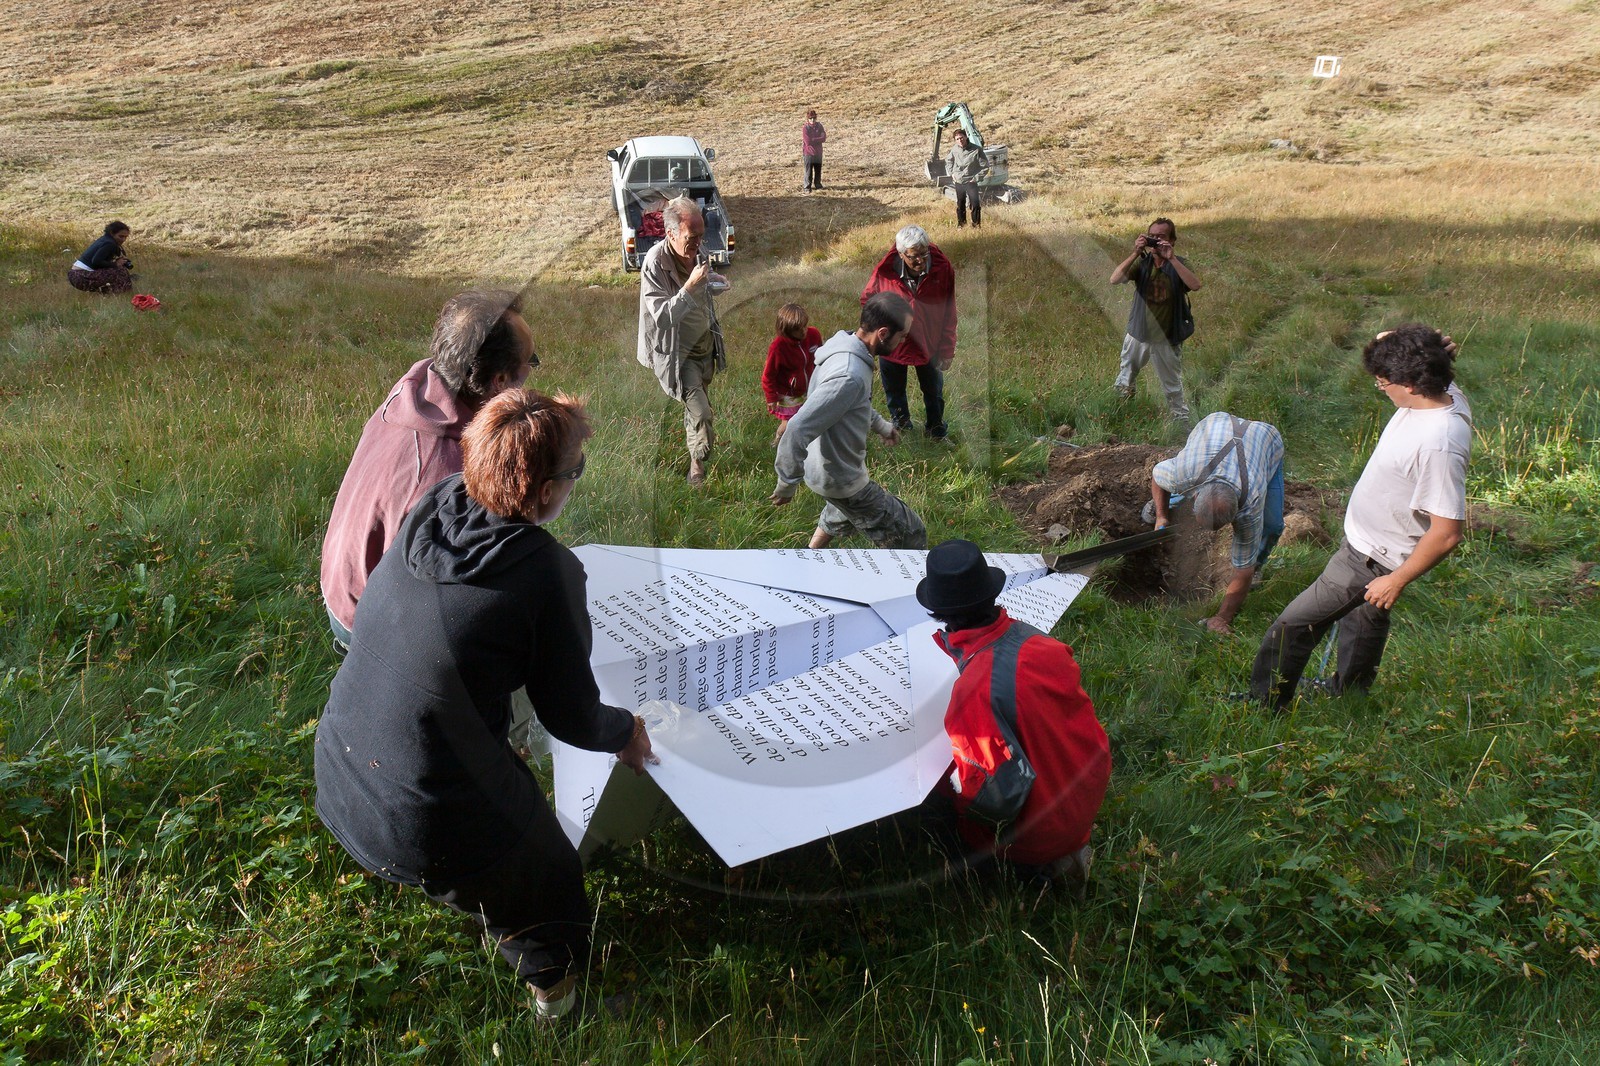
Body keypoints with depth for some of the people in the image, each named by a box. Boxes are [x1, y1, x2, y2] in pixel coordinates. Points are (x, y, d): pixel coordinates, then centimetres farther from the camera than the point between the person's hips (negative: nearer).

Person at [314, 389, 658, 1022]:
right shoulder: (548, 572, -21)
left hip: (337, 791, 6)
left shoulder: (430, 510, -5)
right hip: (433, 831, -6)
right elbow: (572, 717, -9)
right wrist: (625, 732, 14)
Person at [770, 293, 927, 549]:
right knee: (910, 534, 2)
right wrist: (787, 485, -26)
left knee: (839, 513, 38)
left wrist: (880, 424, 26)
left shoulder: (845, 345, -6)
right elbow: (797, 432, -37)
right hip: (842, 478, -10)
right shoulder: (849, 376, -37)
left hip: (829, 464, 10)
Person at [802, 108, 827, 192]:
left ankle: (818, 186, 27)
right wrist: (819, 138, -14)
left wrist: (814, 140, -19)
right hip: (808, 153, -4)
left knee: (818, 171, 13)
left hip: (818, 153, 4)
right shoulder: (805, 128, -11)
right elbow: (808, 141, -20)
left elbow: (824, 138, -6)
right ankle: (807, 187, 13)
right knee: (808, 172, 2)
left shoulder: (819, 126, 2)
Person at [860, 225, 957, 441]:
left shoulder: (942, 269, -20)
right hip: (892, 346, 0)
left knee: (934, 391, 21)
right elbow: (867, 299, 1)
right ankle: (901, 427, 48)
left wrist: (946, 351, -8)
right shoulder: (885, 271, -21)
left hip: (929, 345, 0)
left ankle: (937, 430, 45)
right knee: (894, 392, 22)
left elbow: (949, 315, -11)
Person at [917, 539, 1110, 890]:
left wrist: (947, 780, -13)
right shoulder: (1040, 643, -14)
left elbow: (997, 798, -31)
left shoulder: (975, 690, -35)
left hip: (1039, 831, -7)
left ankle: (1046, 863, 5)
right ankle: (1068, 849, 16)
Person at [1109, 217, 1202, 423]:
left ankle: (1181, 420, 30)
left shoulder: (1179, 264, -11)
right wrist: (1135, 253, -31)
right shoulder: (1141, 262, -8)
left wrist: (1171, 258, -34)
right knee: (1123, 382, 20)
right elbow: (1115, 279, -23)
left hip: (1167, 339, -2)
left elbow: (1195, 285, -31)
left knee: (1173, 386, 14)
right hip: (1138, 335, 2)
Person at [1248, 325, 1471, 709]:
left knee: (1294, 625, 2)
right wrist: (1392, 345, -16)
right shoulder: (1443, 394, -11)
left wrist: (1396, 581, -22)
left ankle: (1265, 702, 21)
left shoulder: (1440, 446, -37)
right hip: (1365, 539, 10)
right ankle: (1350, 692, 55)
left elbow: (1447, 533, -32)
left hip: (1372, 558, -10)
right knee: (1365, 615, 31)